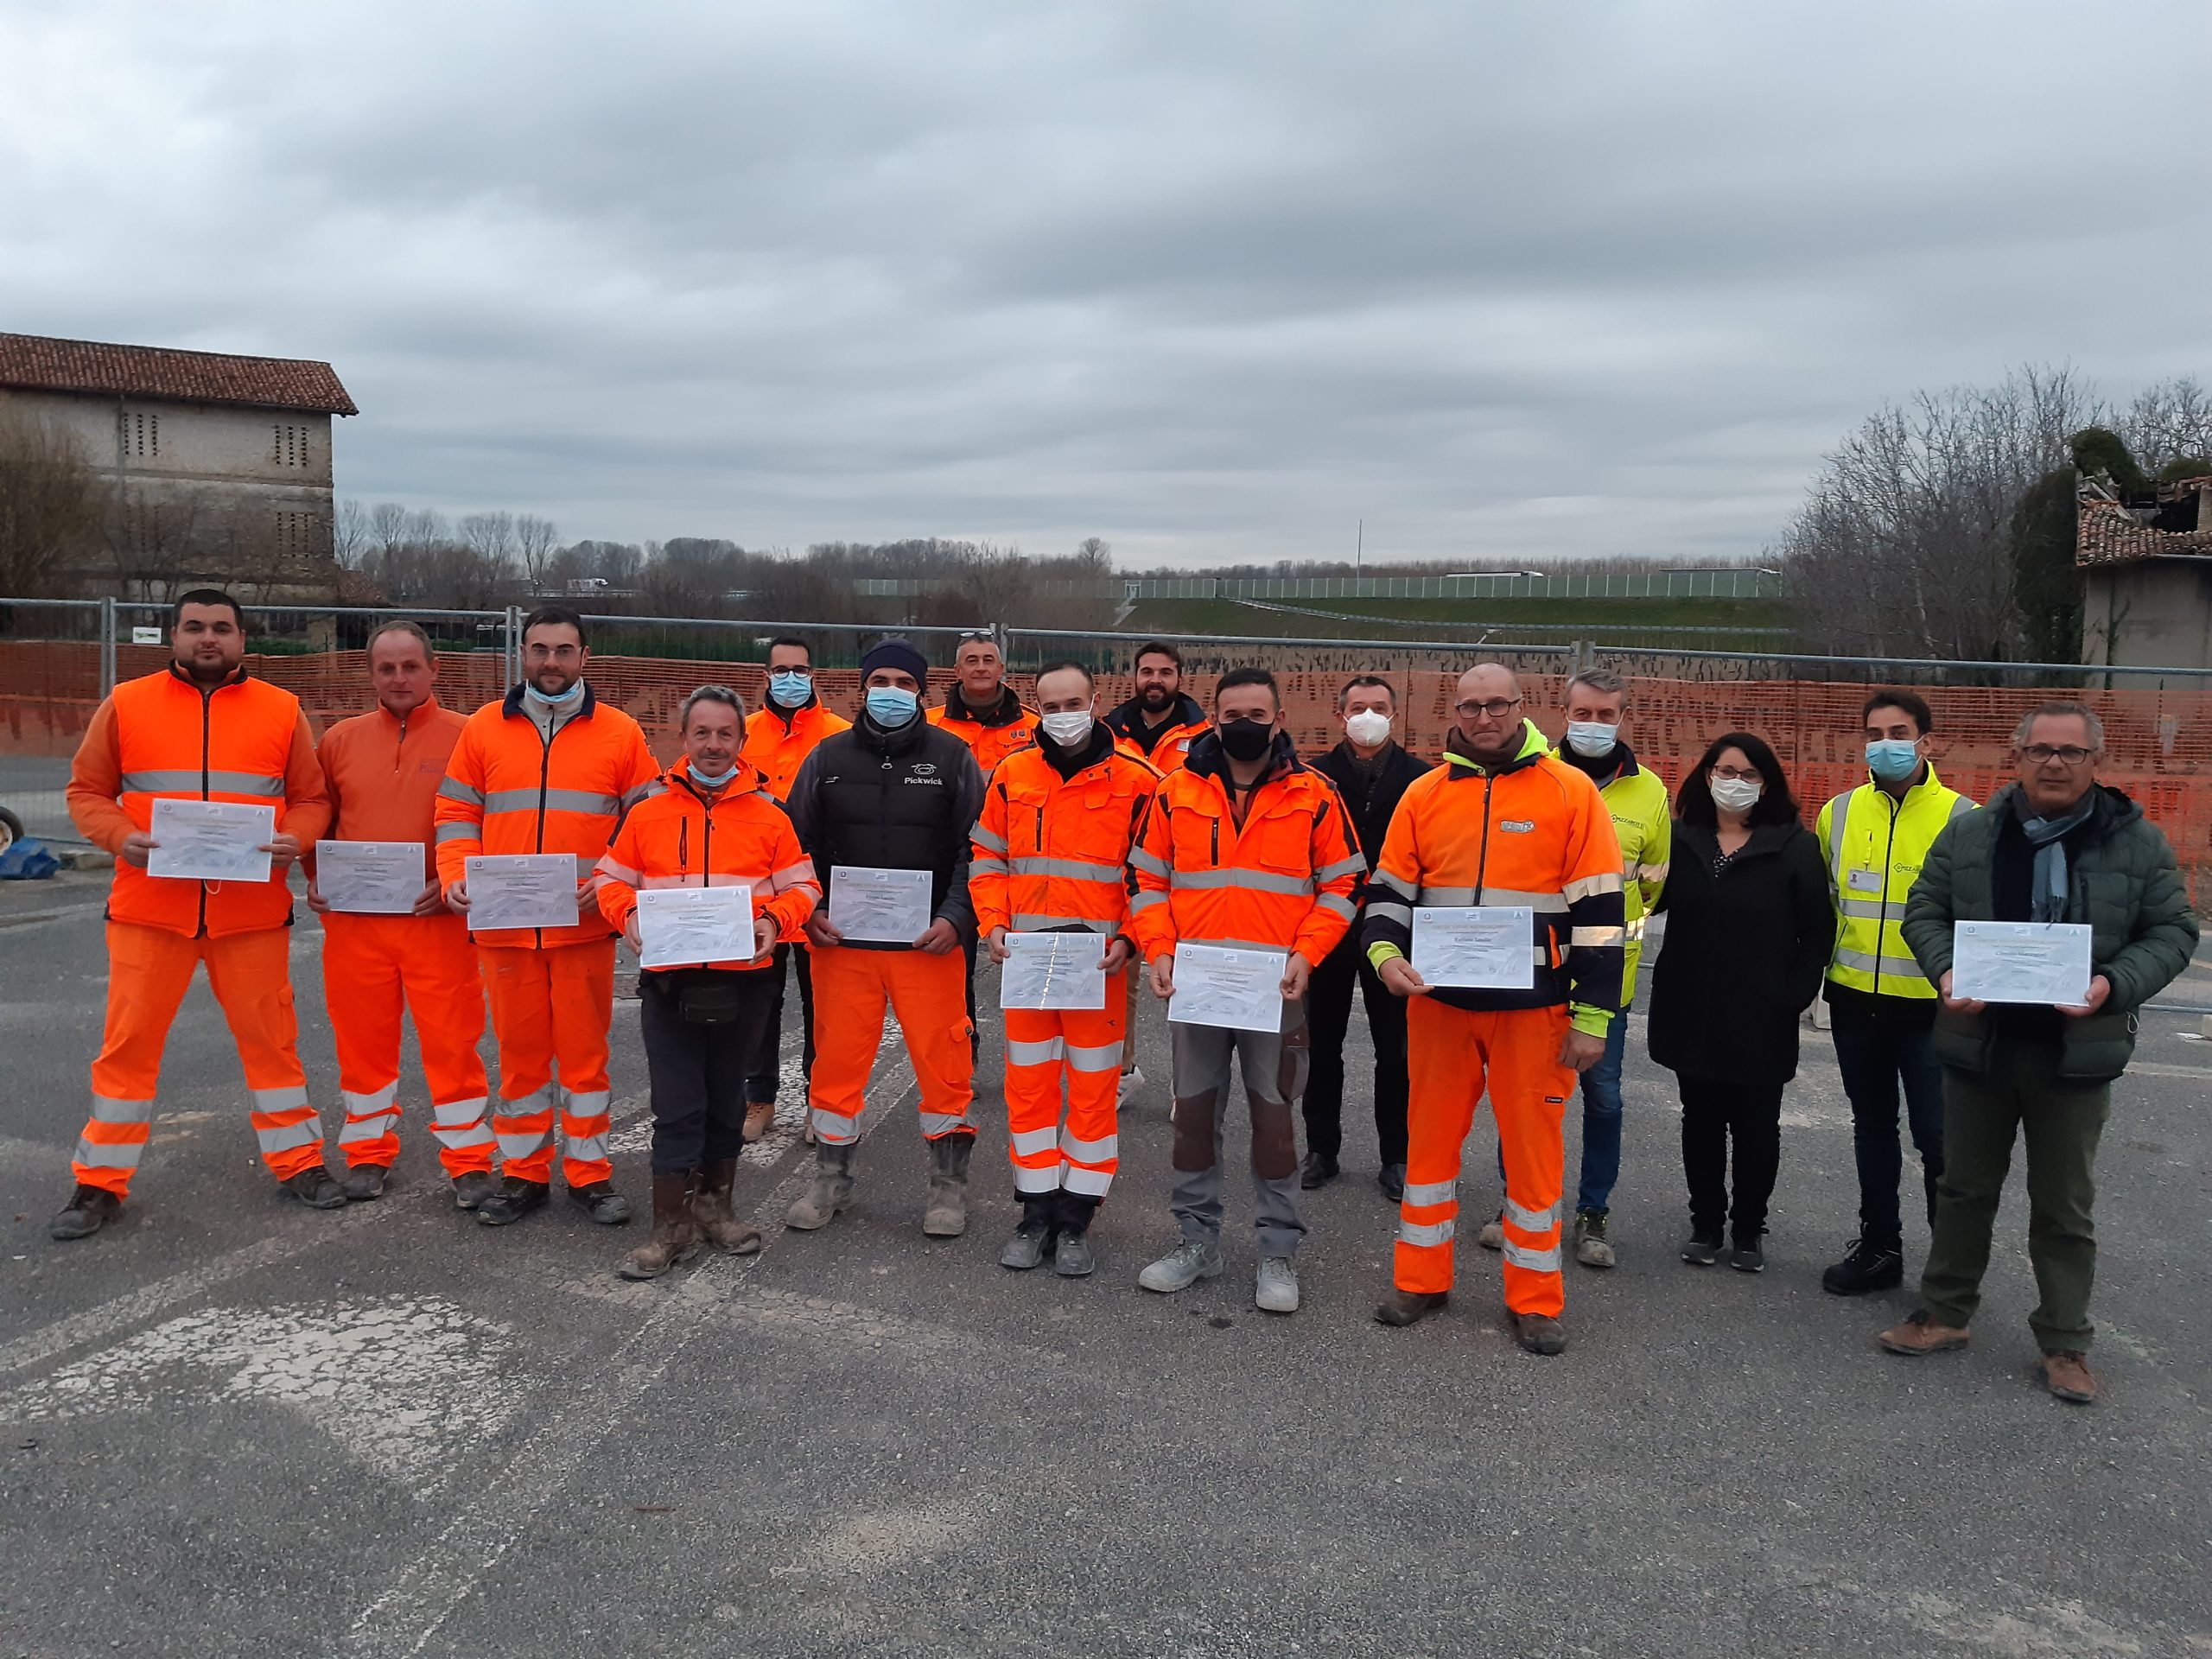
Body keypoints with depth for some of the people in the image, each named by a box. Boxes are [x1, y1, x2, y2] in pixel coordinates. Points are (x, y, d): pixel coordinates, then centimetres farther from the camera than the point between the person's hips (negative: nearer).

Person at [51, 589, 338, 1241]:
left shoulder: (282, 710, 5)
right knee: (128, 1044, 5)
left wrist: (294, 839, -13)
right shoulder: (126, 704, 4)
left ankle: (298, 1161, 21)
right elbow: (87, 793, 6)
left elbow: (312, 799, 7)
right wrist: (121, 838, -13)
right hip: (149, 908, 0)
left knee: (270, 1038, 8)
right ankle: (99, 1184, 16)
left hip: (252, 912, 0)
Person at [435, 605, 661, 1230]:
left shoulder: (619, 732, 4)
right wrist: (455, 877, -7)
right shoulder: (485, 727, 7)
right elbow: (457, 813, 10)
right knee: (519, 1052, 10)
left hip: (586, 926, -1)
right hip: (503, 926, 1)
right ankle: (523, 1174, 22)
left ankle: (589, 1174, 17)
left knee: (585, 1052, 6)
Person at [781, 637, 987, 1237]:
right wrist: (808, 911, -1)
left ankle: (948, 1185, 17)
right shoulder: (829, 757, 8)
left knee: (943, 1063, 1)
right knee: (838, 1060, 7)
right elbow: (797, 845, 12)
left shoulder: (952, 756, 3)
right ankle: (831, 1180, 24)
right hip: (840, 942, 2)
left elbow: (977, 849, 2)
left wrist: (956, 917, -10)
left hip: (928, 943, -1)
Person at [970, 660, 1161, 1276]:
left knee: (1095, 1089, 4)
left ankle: (1076, 1219, 16)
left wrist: (1127, 940, -10)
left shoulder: (1137, 781, -3)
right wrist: (993, 924, -1)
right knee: (1029, 1085, 8)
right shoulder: (1012, 774, 6)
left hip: (1099, 963, -2)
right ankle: (1036, 1211, 21)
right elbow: (987, 859, 12)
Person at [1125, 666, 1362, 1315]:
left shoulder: (1314, 794, 1)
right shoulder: (1177, 791, 5)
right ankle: (1198, 1239, 25)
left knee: (1273, 1114, 4)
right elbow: (1148, 880, 9)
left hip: (1276, 988, -2)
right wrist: (1158, 951, -4)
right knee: (1193, 1110, 9)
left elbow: (1341, 885, 4)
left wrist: (1306, 955, -9)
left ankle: (1278, 1251, 18)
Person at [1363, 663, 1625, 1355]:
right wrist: (1386, 953, -11)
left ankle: (1535, 1299, 20)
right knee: (1431, 1137, 12)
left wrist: (1592, 1016, -8)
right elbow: (1388, 889, 10)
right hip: (1438, 1001, 3)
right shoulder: (1425, 794, 5)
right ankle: (1421, 1280, 27)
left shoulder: (1570, 792, -4)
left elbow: (1597, 909, -5)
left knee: (1533, 1148, 5)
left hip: (1534, 1009, -3)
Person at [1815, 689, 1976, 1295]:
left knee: (1938, 1136, 0)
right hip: (1855, 1000, 4)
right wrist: (1817, 975, 12)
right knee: (1872, 1127, 16)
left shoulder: (1961, 818, -6)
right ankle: (1879, 1246, 29)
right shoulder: (1838, 813, 4)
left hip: (1932, 1005, -4)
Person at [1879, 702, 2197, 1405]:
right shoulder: (1969, 833, 1)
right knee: (1965, 1187, 14)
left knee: (2065, 1205, 9)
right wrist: (1946, 971, -13)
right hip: (1978, 1042, 1)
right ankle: (1944, 1314, 28)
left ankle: (2064, 1342, 23)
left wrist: (2115, 984, -17)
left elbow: (2172, 931, 1)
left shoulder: (2138, 841, -2)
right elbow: (1925, 910, 5)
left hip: (2076, 1051, -1)